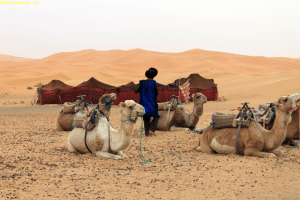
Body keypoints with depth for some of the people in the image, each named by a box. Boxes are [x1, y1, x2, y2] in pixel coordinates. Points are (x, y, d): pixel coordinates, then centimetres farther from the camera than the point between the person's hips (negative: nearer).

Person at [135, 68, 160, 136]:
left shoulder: (142, 83, 0)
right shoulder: (153, 83, -9)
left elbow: (136, 91, 5)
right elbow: (156, 93, -6)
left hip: (144, 103, 4)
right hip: (152, 103, -4)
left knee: (146, 118, 12)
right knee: (156, 117, 10)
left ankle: (147, 132, 7)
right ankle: (151, 130, -6)